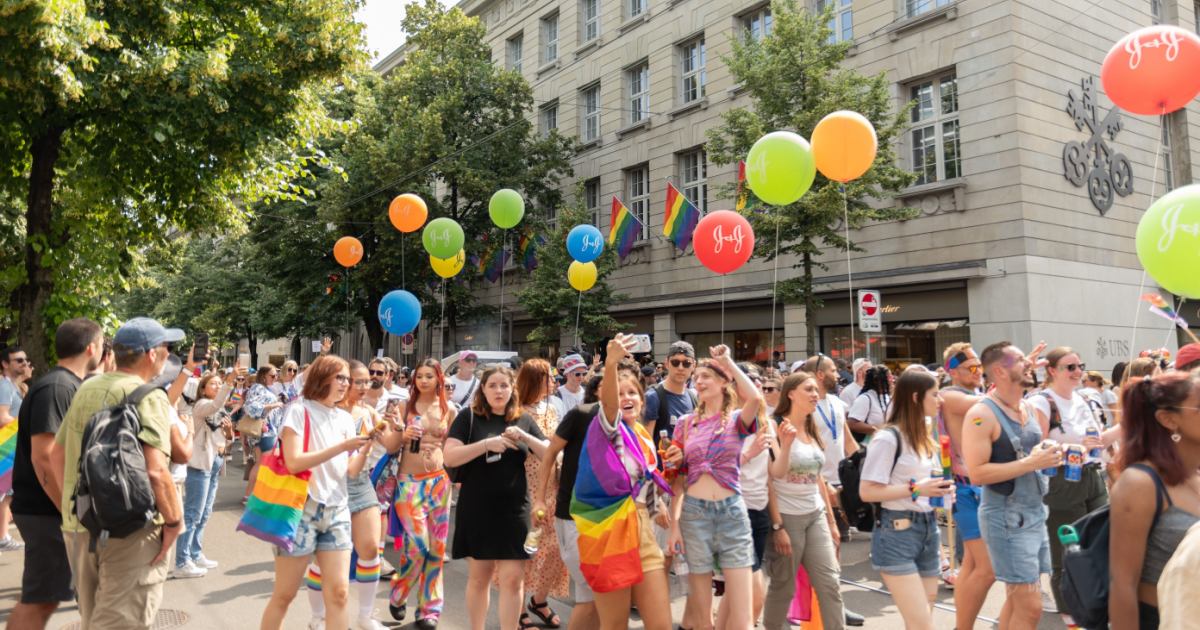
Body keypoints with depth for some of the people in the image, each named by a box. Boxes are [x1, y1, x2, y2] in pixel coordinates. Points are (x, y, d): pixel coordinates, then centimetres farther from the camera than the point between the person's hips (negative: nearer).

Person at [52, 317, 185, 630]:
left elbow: (57, 454, 16)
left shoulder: (86, 389, 9)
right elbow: (155, 470, -23)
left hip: (77, 526, 8)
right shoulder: (148, 396, -14)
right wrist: (174, 521, -12)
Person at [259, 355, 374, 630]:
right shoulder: (298, 411, -6)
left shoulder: (346, 419, 11)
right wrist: (341, 447, -22)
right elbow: (293, 462, -18)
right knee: (284, 595, 5)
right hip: (301, 510, -5)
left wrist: (366, 448, -11)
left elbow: (351, 472, 7)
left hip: (336, 511, 5)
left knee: (338, 593, -1)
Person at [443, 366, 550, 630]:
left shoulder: (524, 420, 7)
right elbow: (450, 457, -11)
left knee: (512, 579, -2)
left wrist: (525, 437, -13)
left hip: (515, 510, 1)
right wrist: (487, 443, -22)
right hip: (477, 509, -1)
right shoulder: (468, 417, -1)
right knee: (479, 577, 10)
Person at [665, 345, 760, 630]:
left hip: (732, 511, -2)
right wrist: (674, 524, 1)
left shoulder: (736, 420, 3)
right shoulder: (686, 423, 9)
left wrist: (728, 360, -11)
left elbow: (755, 397, -21)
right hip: (694, 512, 2)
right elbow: (678, 477, 9)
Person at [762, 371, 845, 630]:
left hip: (816, 515, 6)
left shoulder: (812, 430, 11)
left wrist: (831, 520, 17)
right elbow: (772, 478, -16)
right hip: (787, 517, -6)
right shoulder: (775, 427, -10)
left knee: (830, 582, 3)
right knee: (783, 587, 4)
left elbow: (818, 477, 16)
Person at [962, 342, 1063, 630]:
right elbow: (976, 473, -21)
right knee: (1029, 607, -7)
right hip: (1005, 517, -8)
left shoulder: (1027, 407, 10)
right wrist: (1030, 463, -22)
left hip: (1035, 512, 8)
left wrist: (1049, 457, 5)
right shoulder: (982, 414, -15)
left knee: (1016, 600, 15)